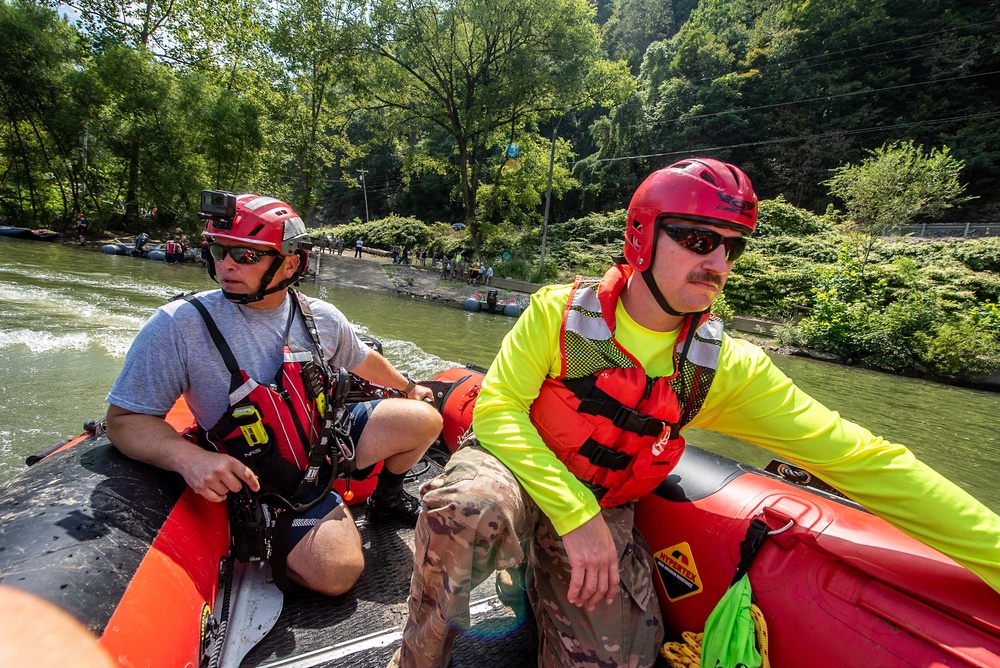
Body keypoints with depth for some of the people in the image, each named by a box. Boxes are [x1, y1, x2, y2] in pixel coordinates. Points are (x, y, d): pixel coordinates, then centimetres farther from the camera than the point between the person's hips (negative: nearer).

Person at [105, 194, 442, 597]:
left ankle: (386, 499, 24)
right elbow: (124, 418, -14)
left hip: (331, 438, 5)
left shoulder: (321, 318, -7)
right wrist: (189, 458, -33)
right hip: (274, 486, -4)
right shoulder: (178, 326, -19)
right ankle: (274, 549, 14)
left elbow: (362, 360, 13)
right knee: (335, 574, -20)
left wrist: (407, 387, 27)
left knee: (424, 419, -4)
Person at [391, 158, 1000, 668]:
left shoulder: (728, 368, -8)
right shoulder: (560, 310, -14)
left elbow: (862, 461, -10)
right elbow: (498, 407, -17)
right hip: (513, 465, -2)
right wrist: (574, 514, -26)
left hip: (604, 514, 3)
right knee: (473, 509, -35)